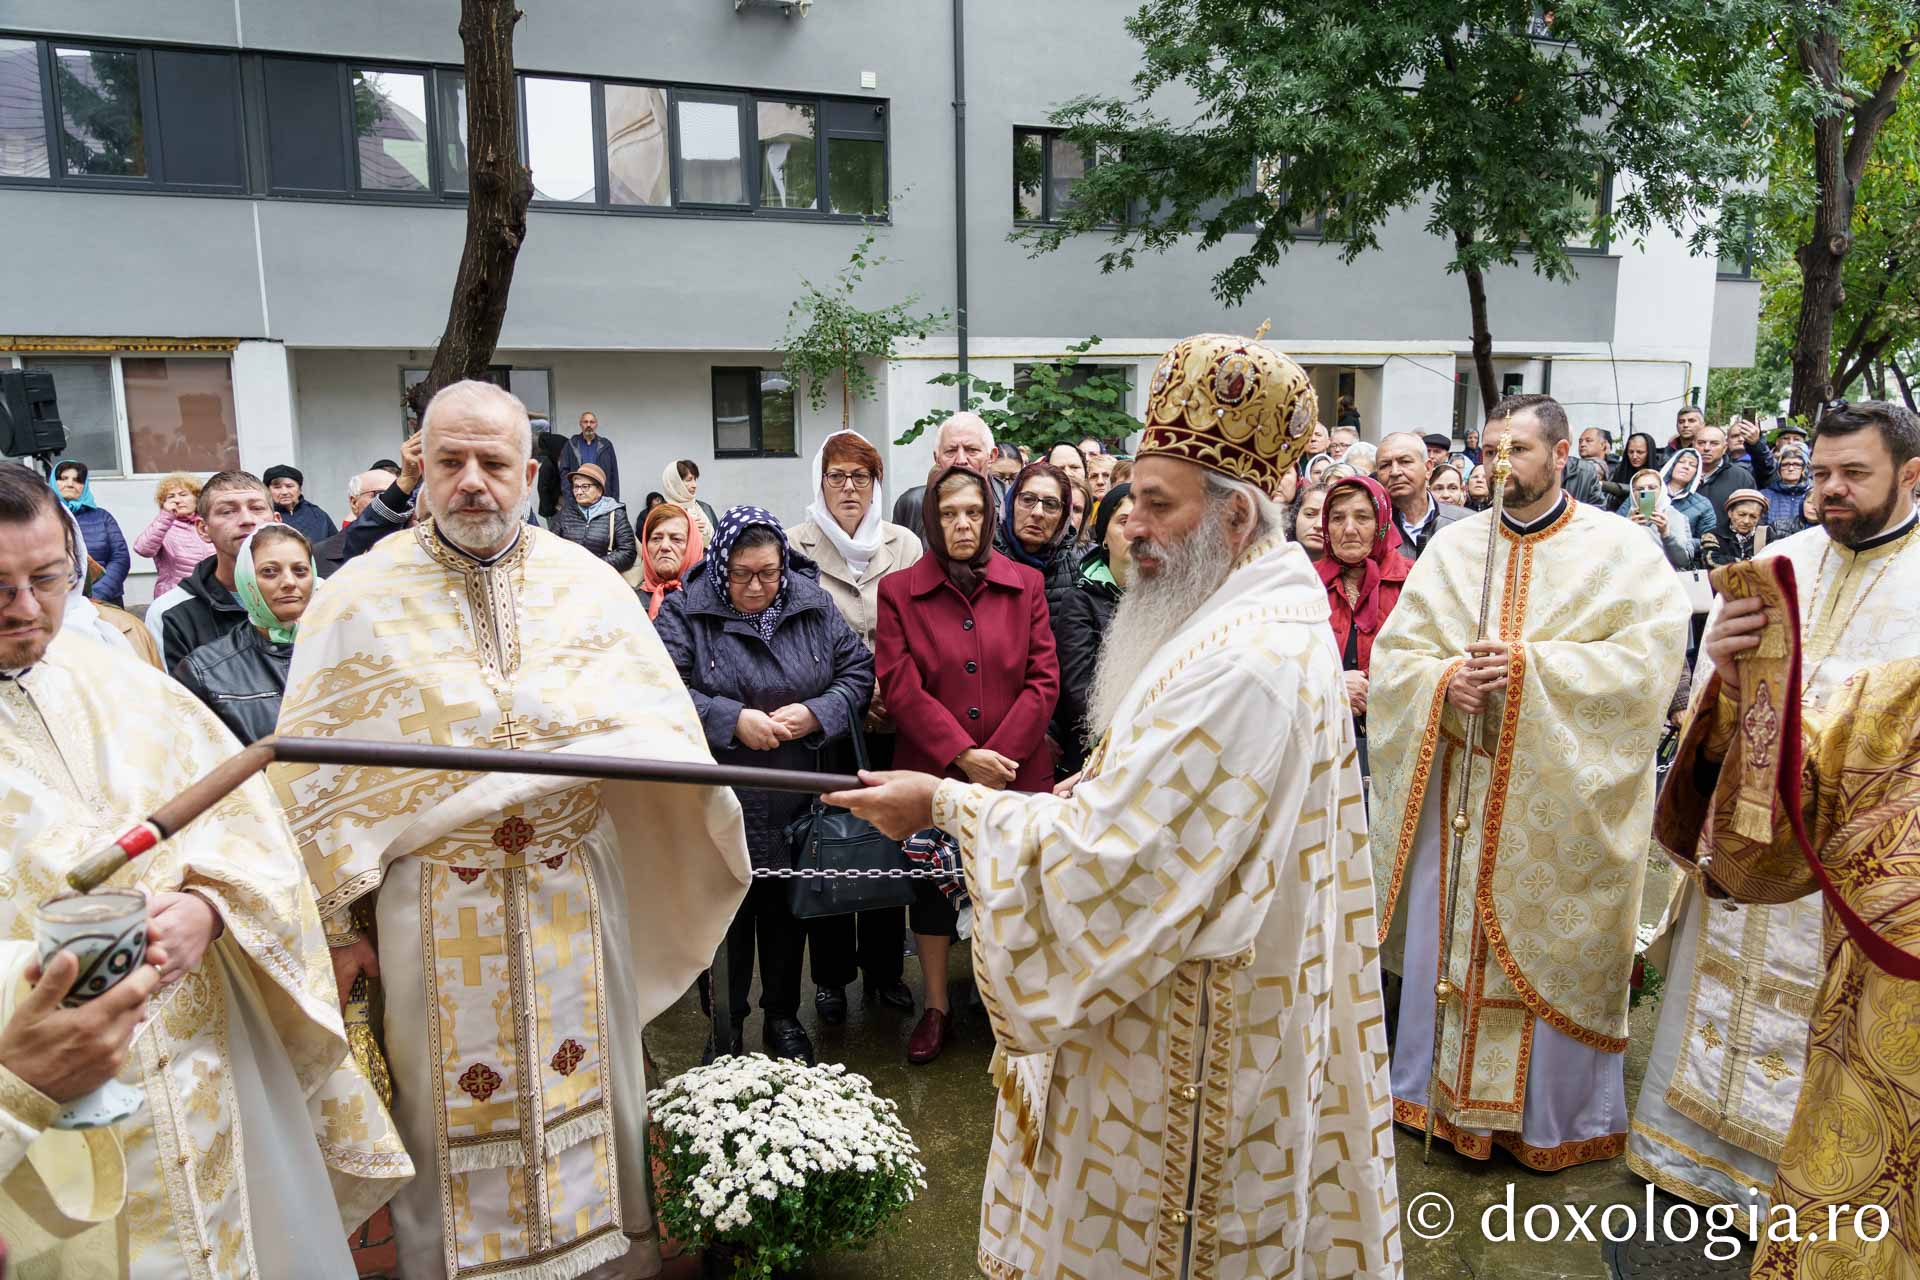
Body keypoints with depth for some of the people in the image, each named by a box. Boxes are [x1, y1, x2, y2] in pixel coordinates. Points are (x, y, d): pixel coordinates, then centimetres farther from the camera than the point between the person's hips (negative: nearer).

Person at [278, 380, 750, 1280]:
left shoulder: (588, 584, 1)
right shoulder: (359, 598, -3)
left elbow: (659, 724, 1)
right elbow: (314, 776, 0)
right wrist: (337, 923, 0)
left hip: (574, 898, 2)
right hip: (435, 911, -1)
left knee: (588, 1084, 15)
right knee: (451, 1107, 12)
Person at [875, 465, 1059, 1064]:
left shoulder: (1026, 584, 3)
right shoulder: (898, 591, -1)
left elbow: (1044, 680, -1)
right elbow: (901, 688, -8)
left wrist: (1000, 755, -12)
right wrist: (963, 755, -16)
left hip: (1015, 772, 1)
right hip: (932, 773, 0)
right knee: (932, 889, 13)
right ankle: (935, 1007, 31)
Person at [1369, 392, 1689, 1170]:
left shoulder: (1620, 548, -1)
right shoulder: (1453, 547, 7)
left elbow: (1651, 655, -13)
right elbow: (1392, 653, 5)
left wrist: (1529, 665, -22)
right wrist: (1446, 679, -17)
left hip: (1561, 794, -2)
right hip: (1461, 788, 3)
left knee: (1554, 952, 6)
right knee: (1448, 938, 9)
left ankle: (1555, 1112, 26)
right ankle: (1441, 1088, 28)